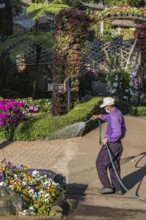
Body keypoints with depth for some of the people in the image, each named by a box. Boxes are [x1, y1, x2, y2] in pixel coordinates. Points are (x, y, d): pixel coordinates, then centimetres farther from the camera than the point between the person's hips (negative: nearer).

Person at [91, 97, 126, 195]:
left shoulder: (114, 116, -23)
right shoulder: (118, 113, 9)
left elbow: (117, 132, -33)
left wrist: (107, 139, -23)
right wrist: (99, 116, 27)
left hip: (110, 145, -9)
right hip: (118, 144, 9)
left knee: (100, 165, 5)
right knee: (115, 167, 16)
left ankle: (107, 186, 3)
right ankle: (117, 188, 18)